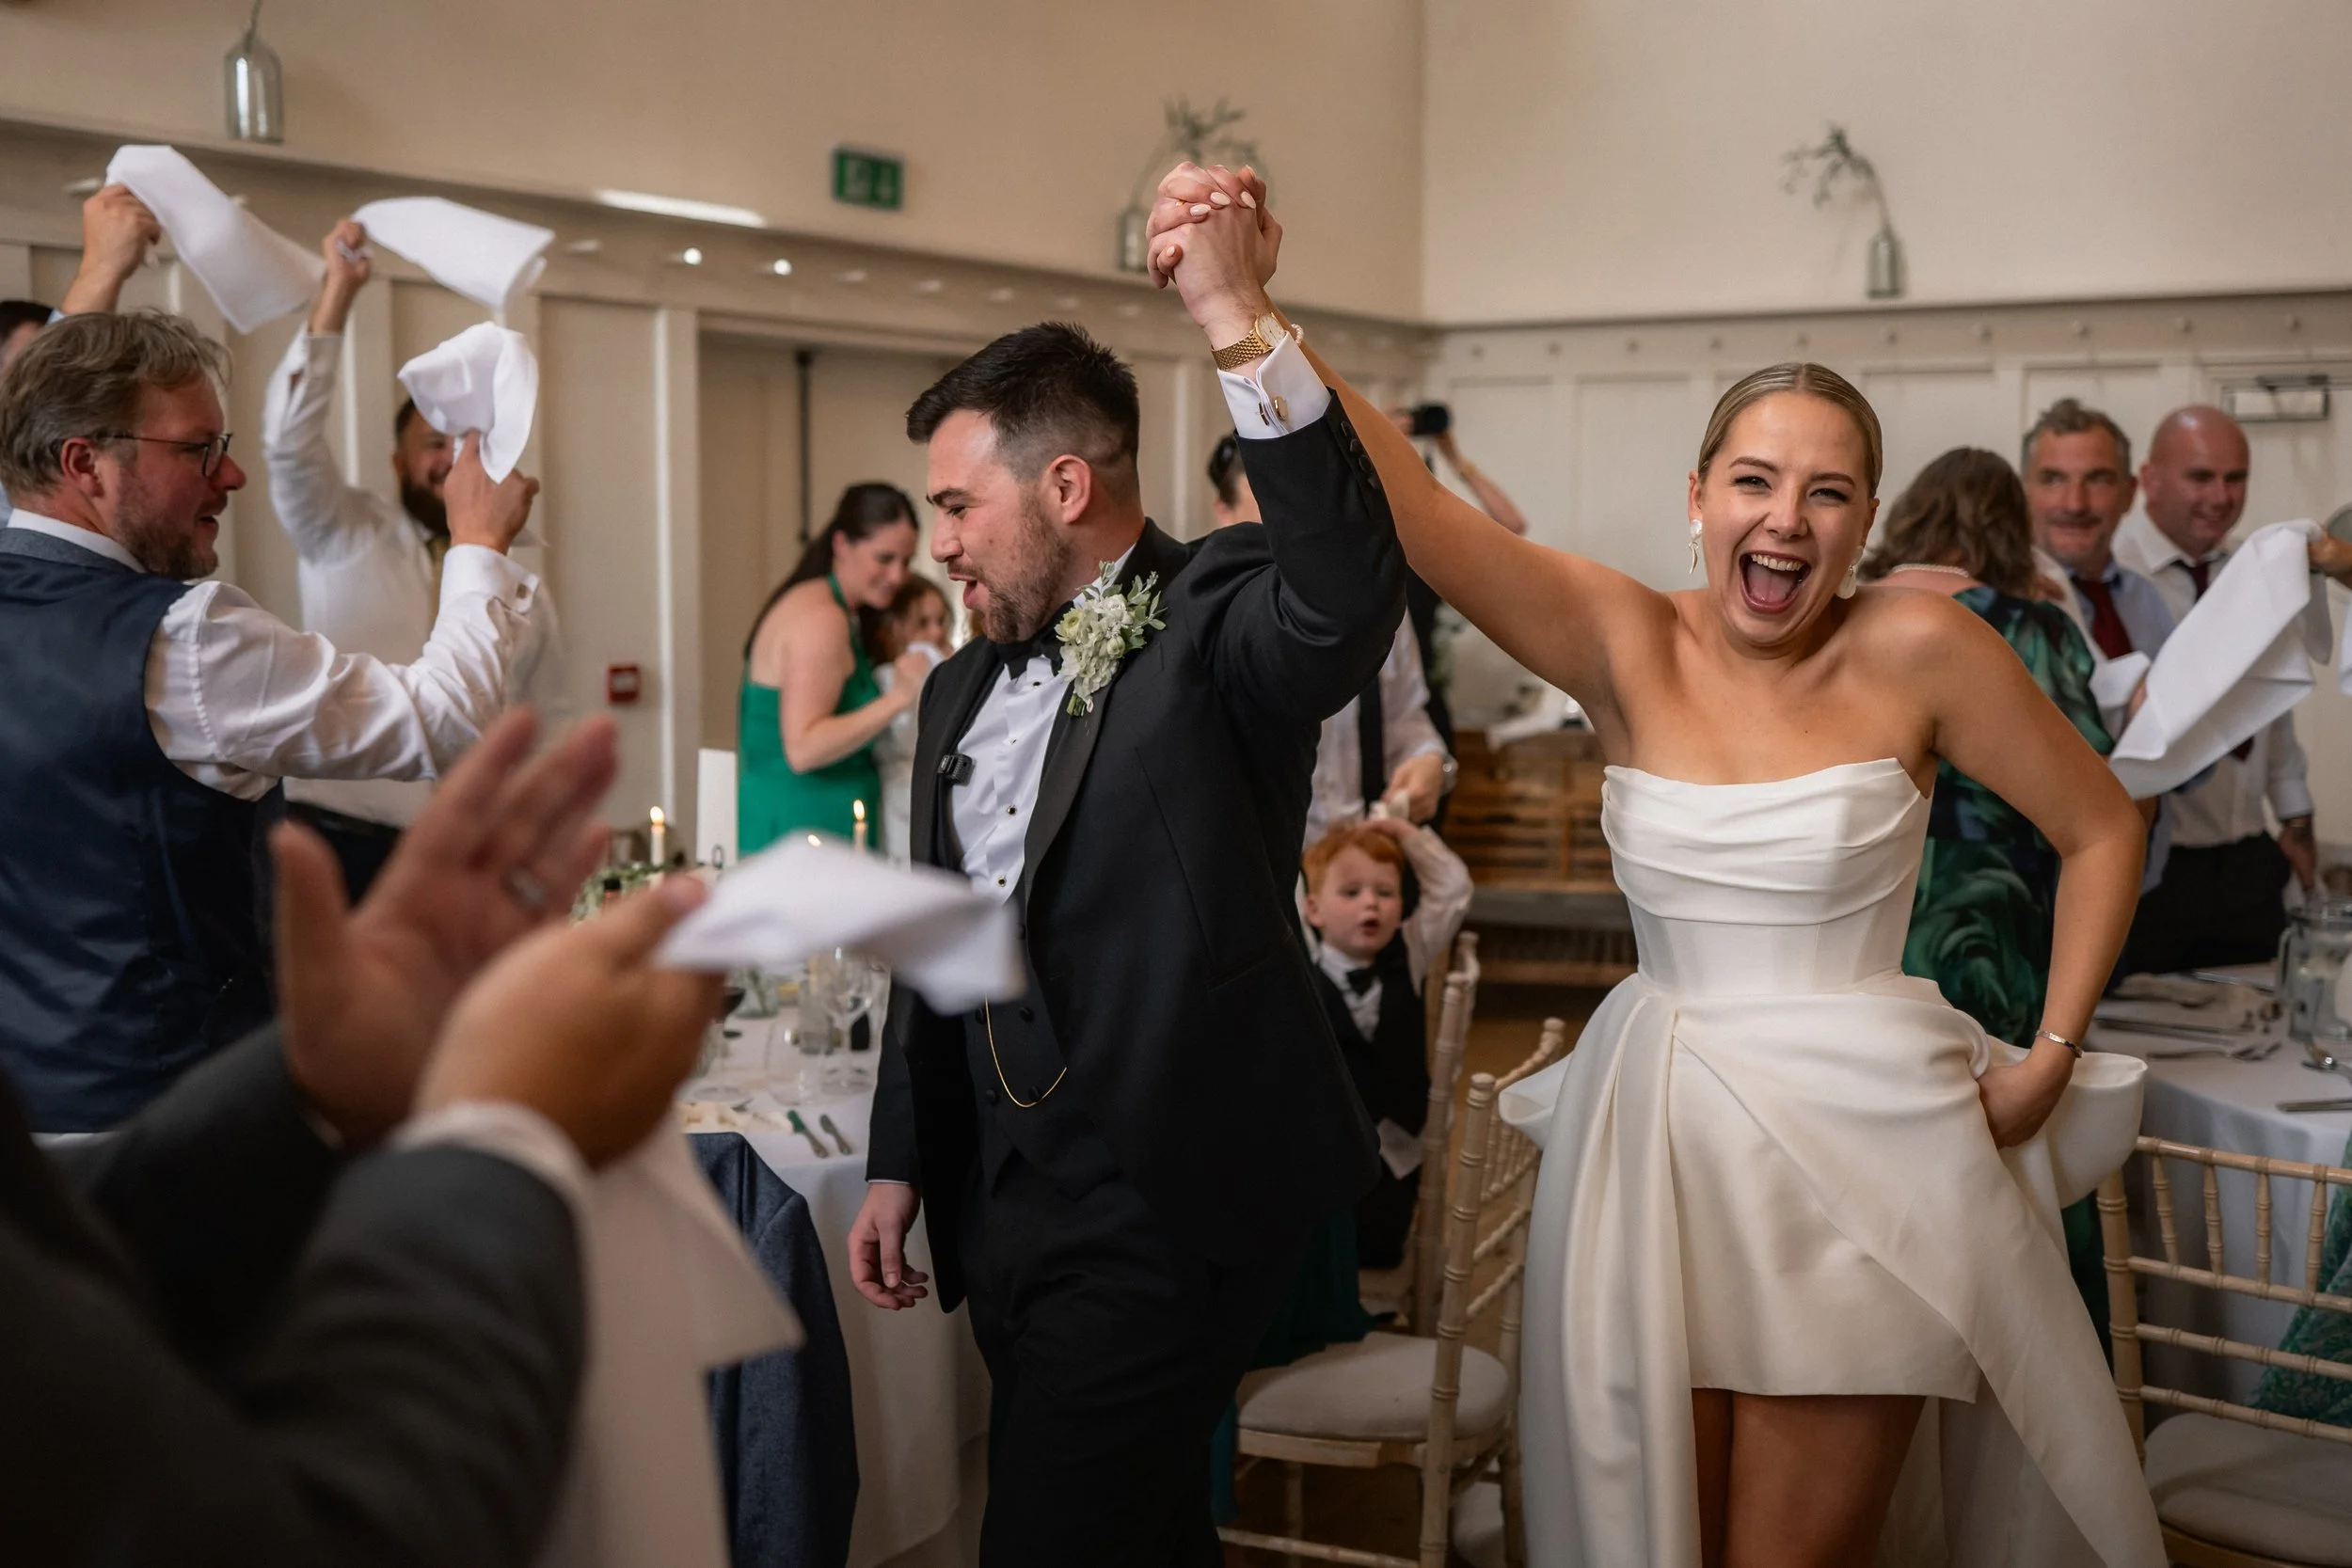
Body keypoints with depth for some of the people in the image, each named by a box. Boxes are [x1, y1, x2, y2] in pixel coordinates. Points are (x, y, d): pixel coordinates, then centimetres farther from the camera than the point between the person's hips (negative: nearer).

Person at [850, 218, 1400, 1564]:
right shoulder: (964, 690, 14)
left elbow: (1352, 594, -33)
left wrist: (1242, 328, -40)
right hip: (1001, 1202, 8)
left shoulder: (1212, 622, -10)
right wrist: (900, 1165, 19)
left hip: (1161, 1214, -7)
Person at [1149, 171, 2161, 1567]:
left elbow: (2103, 827, 6)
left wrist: (2051, 1056, 0)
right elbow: (1401, 502, -16)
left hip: (1857, 1139, -2)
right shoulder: (1626, 644, -2)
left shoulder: (1915, 650, -7)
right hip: (1654, 1138, 3)